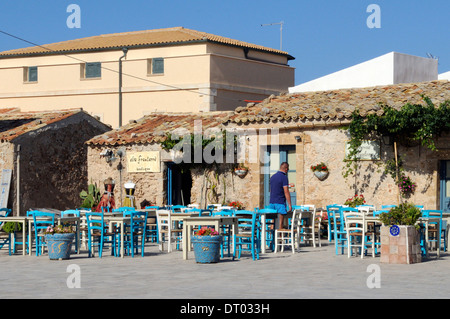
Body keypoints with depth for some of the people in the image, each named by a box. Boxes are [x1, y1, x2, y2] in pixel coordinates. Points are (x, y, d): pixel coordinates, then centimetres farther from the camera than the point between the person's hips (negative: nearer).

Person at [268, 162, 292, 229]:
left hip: (272, 202, 7)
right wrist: (289, 205, -14)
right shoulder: (284, 177, -12)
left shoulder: (272, 177, 11)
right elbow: (286, 192, -16)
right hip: (280, 203, -7)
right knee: (280, 221, -2)